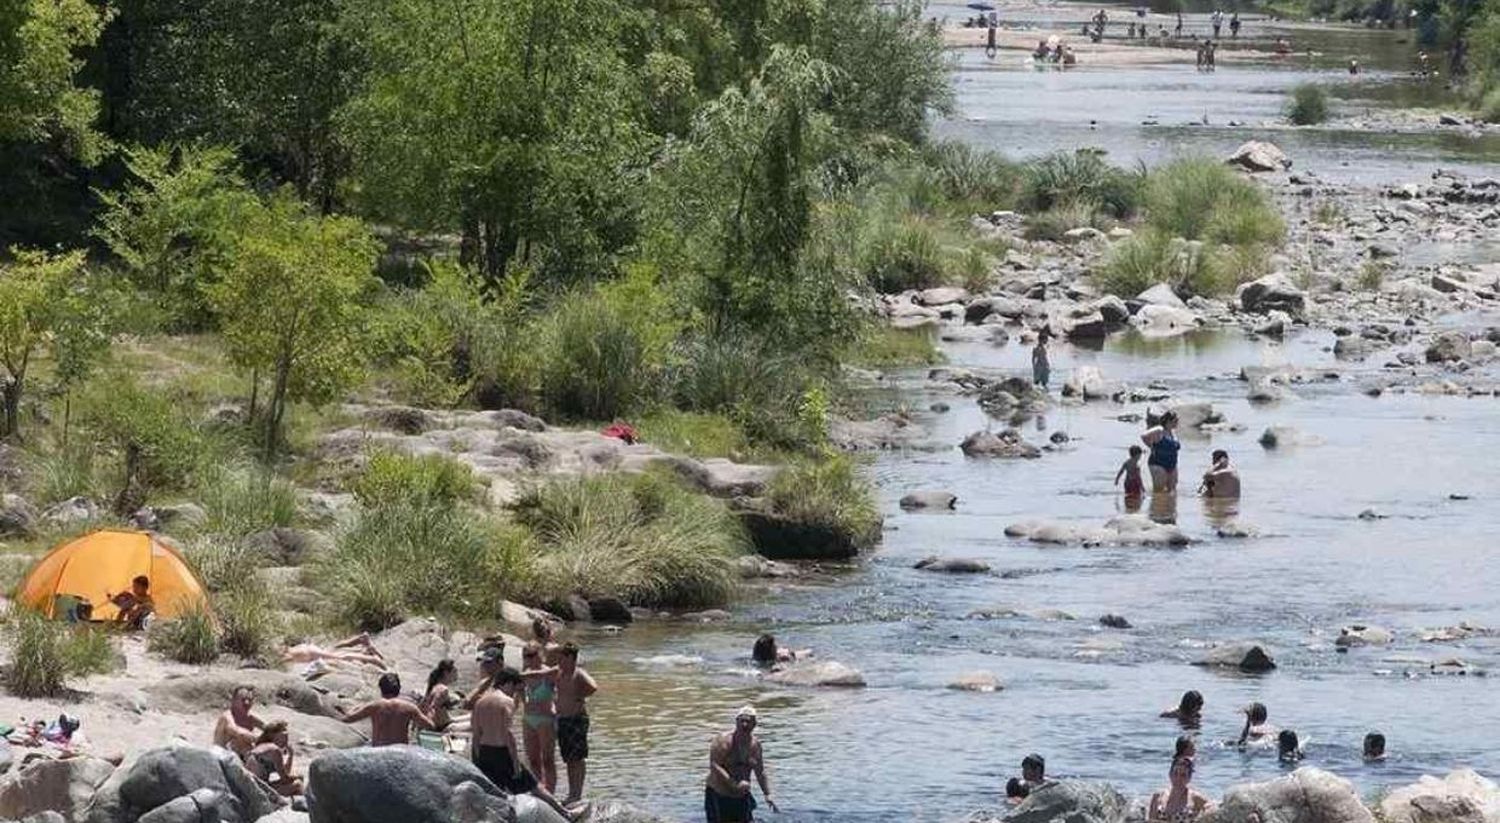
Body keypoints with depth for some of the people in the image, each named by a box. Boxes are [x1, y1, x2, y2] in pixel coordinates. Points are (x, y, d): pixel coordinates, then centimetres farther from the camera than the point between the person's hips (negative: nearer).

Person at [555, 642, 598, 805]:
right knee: (568, 759, 11)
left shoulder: (579, 674, -12)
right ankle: (572, 793, 17)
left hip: (577, 718, -8)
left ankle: (578, 794, -1)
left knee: (578, 758, -4)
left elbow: (593, 687, -28)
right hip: (562, 718, 8)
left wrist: (579, 697, -15)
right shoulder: (558, 673, 10)